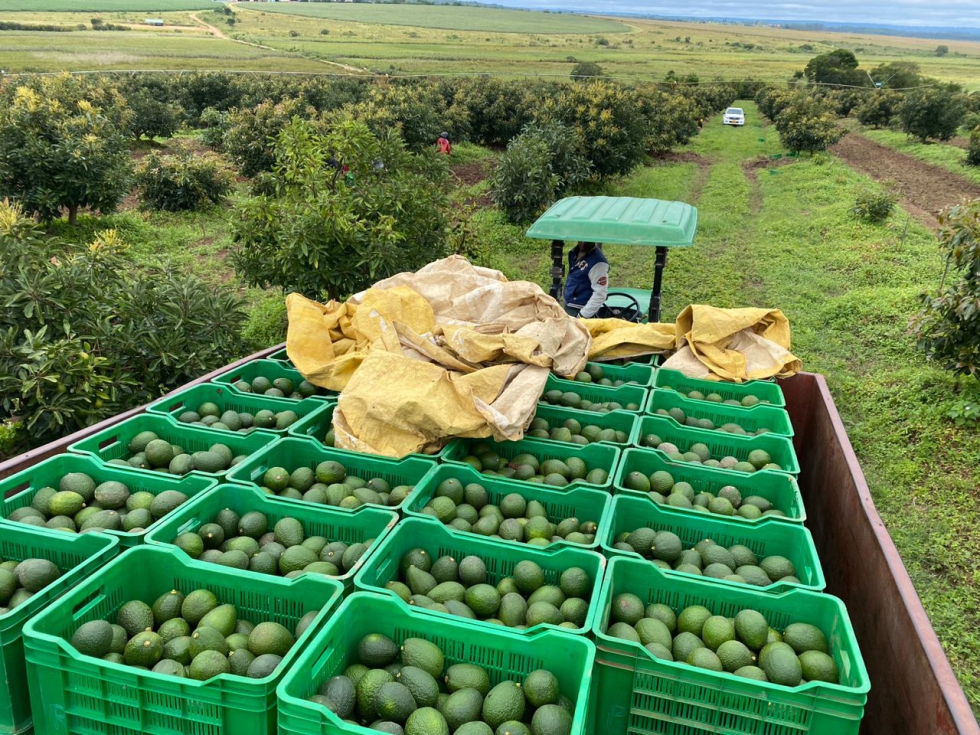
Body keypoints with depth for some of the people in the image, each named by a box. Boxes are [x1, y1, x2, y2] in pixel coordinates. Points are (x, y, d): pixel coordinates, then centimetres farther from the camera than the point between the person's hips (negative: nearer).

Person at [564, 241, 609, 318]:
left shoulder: (598, 262, -22)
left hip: (579, 311, -9)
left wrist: (583, 316, -23)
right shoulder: (574, 252, 5)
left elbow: (600, 294, -24)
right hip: (568, 306, 9)